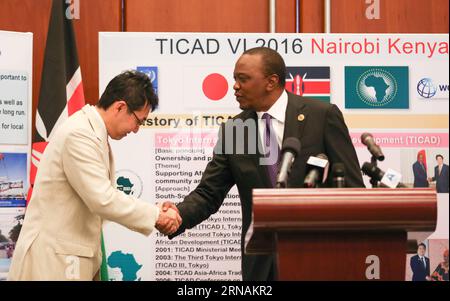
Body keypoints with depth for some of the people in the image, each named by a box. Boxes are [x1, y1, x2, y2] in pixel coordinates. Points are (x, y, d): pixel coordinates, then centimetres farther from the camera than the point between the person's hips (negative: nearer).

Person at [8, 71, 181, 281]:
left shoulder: (94, 133, 11)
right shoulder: (79, 135, -20)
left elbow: (100, 196, 15)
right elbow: (103, 199, -24)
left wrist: (155, 213, 6)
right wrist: (157, 216, -14)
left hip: (73, 255, 10)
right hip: (52, 258, -10)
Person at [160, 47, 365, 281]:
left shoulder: (322, 116, -5)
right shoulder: (232, 130, 5)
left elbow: (351, 187, -4)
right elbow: (208, 194, 4)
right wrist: (176, 217, -17)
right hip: (262, 261, 3)